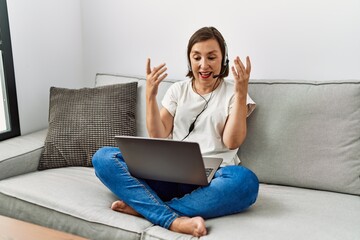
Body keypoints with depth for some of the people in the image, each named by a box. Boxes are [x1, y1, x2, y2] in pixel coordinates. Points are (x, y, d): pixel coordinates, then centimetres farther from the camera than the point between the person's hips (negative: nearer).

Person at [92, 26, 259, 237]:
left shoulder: (232, 92, 7)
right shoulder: (178, 90, 14)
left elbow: (232, 142, -6)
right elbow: (158, 137, 6)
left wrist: (241, 95, -13)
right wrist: (150, 95, -4)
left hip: (212, 179, -2)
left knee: (245, 181, -37)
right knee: (103, 157, -18)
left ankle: (144, 208, -30)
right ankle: (174, 220, -37)